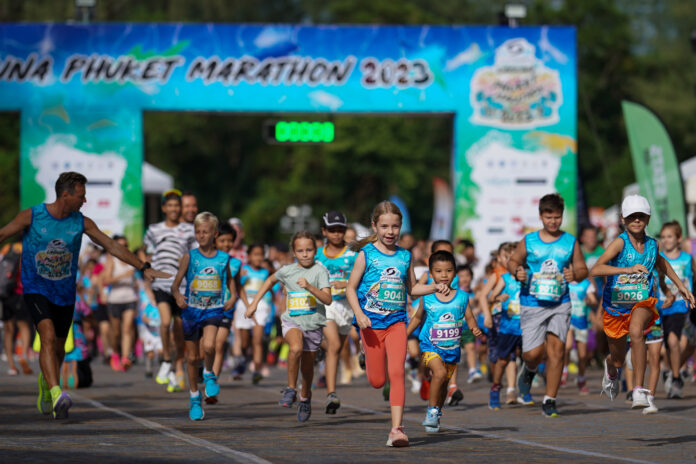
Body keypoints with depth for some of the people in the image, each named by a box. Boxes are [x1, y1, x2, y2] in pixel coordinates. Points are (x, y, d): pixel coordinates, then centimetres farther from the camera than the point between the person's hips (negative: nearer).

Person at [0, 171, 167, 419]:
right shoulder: (31, 216, -10)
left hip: (65, 294, 4)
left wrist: (144, 268, -4)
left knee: (58, 348, 13)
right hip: (36, 289, -4)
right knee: (48, 336, -24)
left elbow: (112, 246, 0)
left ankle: (45, 382, 44)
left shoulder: (82, 223, -2)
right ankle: (56, 394, -36)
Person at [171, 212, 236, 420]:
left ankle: (209, 373, 4)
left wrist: (233, 296, -1)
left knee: (209, 346, -28)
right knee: (192, 357, 8)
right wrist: (178, 296, -23)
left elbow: (229, 279, 17)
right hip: (191, 310, 1)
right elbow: (175, 284, -3)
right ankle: (194, 398, 24)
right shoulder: (190, 257, -2)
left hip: (213, 310, -1)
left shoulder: (223, 258, 1)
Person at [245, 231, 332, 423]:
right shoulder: (287, 270, 3)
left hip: (313, 322, 0)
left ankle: (305, 397, 41)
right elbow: (270, 280, 25)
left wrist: (309, 287, -29)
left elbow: (327, 299, -15)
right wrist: (254, 303, 22)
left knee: (307, 365, 11)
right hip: (292, 321, 0)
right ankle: (291, 389, -13)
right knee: (296, 348, -31)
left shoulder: (320, 271, -6)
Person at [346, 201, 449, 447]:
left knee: (397, 373, -15)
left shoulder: (405, 256, 8)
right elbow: (351, 288, 0)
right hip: (371, 322, -1)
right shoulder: (366, 255, -2)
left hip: (396, 322, 1)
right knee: (377, 381, 6)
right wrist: (359, 314, -15)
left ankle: (397, 428, -17)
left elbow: (412, 288, 20)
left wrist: (435, 287, 3)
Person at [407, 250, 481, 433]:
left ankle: (435, 417, 28)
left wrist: (474, 328, -17)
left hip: (452, 348, 2)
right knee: (440, 372, -26)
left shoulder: (462, 297, 0)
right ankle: (432, 409, -12)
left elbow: (469, 318, 4)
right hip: (431, 345, -2)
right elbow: (417, 318, 13)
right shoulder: (427, 298, -2)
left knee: (443, 383, 10)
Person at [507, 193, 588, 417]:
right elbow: (513, 261, 15)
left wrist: (575, 275, -15)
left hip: (560, 304, 1)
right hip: (532, 304, -1)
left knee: (556, 348, -10)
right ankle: (529, 370, 32)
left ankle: (550, 400, -2)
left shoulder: (571, 242, 5)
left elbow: (582, 269, 8)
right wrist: (517, 272, -7)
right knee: (534, 353, -7)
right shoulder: (529, 241, 4)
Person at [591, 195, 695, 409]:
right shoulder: (620, 243, -18)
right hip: (616, 305, -1)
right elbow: (595, 270, -34)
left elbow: (660, 262, 24)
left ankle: (639, 391, -33)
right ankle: (611, 370, 56)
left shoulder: (651, 244, -3)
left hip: (643, 302, 1)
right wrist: (629, 269, -45)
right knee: (618, 361, 14)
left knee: (636, 332, -34)